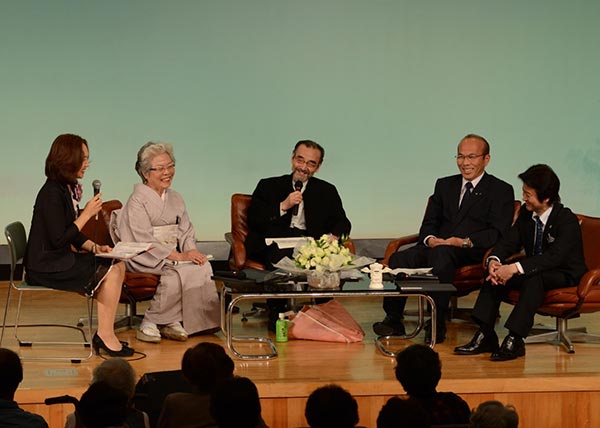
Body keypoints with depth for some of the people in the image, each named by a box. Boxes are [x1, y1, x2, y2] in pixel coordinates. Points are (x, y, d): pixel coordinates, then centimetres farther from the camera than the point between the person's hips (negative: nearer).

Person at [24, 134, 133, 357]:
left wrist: (94, 247, 1)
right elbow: (58, 240, -23)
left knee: (118, 265, 2)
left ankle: (105, 334, -2)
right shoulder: (52, 193, -19)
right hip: (47, 268, -10)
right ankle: (105, 335, -6)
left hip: (62, 260, 10)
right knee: (111, 273, -14)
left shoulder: (67, 189, 12)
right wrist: (87, 214, -15)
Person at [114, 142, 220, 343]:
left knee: (203, 266, -23)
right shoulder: (137, 200, -6)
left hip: (173, 255, 7)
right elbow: (145, 241, -15)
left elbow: (186, 231, 14)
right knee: (179, 272, -33)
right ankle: (150, 324, -19)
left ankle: (171, 322, -17)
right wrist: (179, 256, -22)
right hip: (146, 259, -6)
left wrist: (191, 250, -10)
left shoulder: (175, 199, 18)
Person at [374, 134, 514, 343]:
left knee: (440, 254, -39)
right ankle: (393, 320, -19)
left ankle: (437, 324, -35)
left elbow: (498, 233, -4)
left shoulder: (501, 191, 7)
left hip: (473, 253, -5)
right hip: (437, 246, 5)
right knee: (399, 259, -25)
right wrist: (430, 239, -8)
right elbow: (429, 222, 17)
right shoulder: (444, 185, 23)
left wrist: (466, 241, -18)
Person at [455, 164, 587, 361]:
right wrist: (494, 260, -24)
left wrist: (516, 268, -42)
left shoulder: (567, 220, -22)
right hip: (534, 270, 7)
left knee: (534, 276, -37)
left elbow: (555, 257, -33)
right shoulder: (526, 213, 0)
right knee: (496, 272, -15)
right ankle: (485, 336, -19)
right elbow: (509, 242, 0)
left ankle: (515, 341, -40)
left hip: (565, 276, -7)